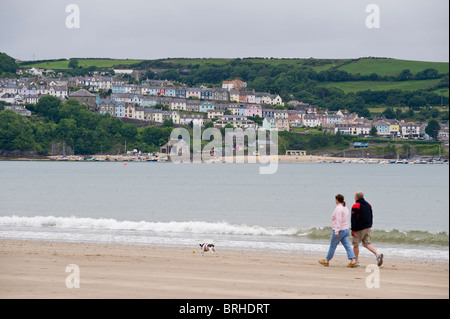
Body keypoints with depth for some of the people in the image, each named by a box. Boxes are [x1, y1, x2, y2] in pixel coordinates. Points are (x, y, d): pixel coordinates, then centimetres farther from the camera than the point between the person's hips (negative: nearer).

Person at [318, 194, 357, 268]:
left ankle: (326, 261, 18)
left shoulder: (338, 208, -15)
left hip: (339, 230, -8)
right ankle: (353, 261, -15)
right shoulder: (345, 208, 13)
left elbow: (338, 220, -23)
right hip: (346, 229, 8)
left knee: (332, 246, 5)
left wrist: (336, 231, -25)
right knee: (347, 246, 0)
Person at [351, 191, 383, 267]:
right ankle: (377, 254, -15)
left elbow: (353, 219, -17)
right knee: (367, 243, 7)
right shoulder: (368, 205, 10)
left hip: (359, 229, -7)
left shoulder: (356, 206, -14)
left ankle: (355, 261, 12)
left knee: (355, 244, 7)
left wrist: (353, 230, -13)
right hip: (367, 228, 7)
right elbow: (371, 217, 16)